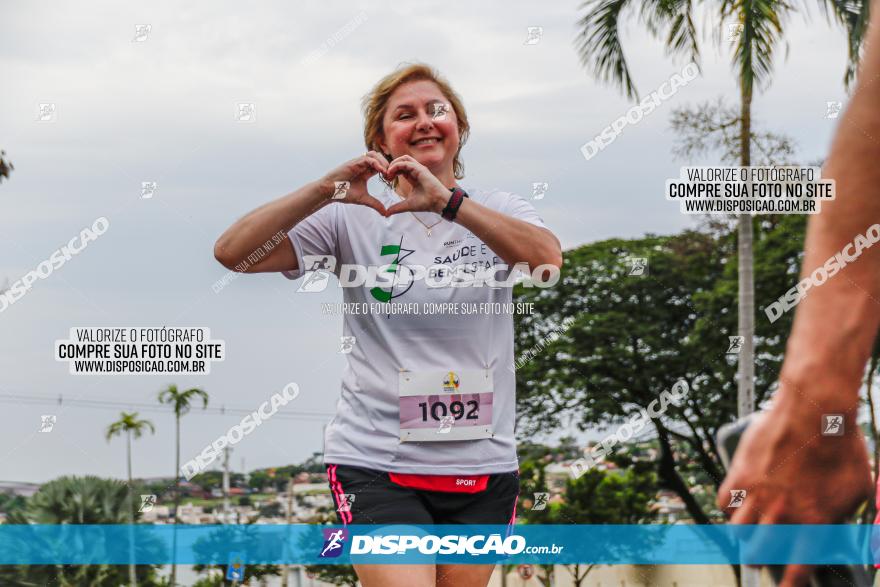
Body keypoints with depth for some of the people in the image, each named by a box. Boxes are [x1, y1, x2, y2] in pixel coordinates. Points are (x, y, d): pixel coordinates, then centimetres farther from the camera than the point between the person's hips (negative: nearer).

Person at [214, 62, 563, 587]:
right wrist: (325, 190, -21)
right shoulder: (355, 216, 1)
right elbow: (233, 253, -9)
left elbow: (548, 257, -20)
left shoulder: (499, 210, 3)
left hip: (484, 465, 2)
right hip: (376, 462, -2)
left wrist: (447, 201, -31)